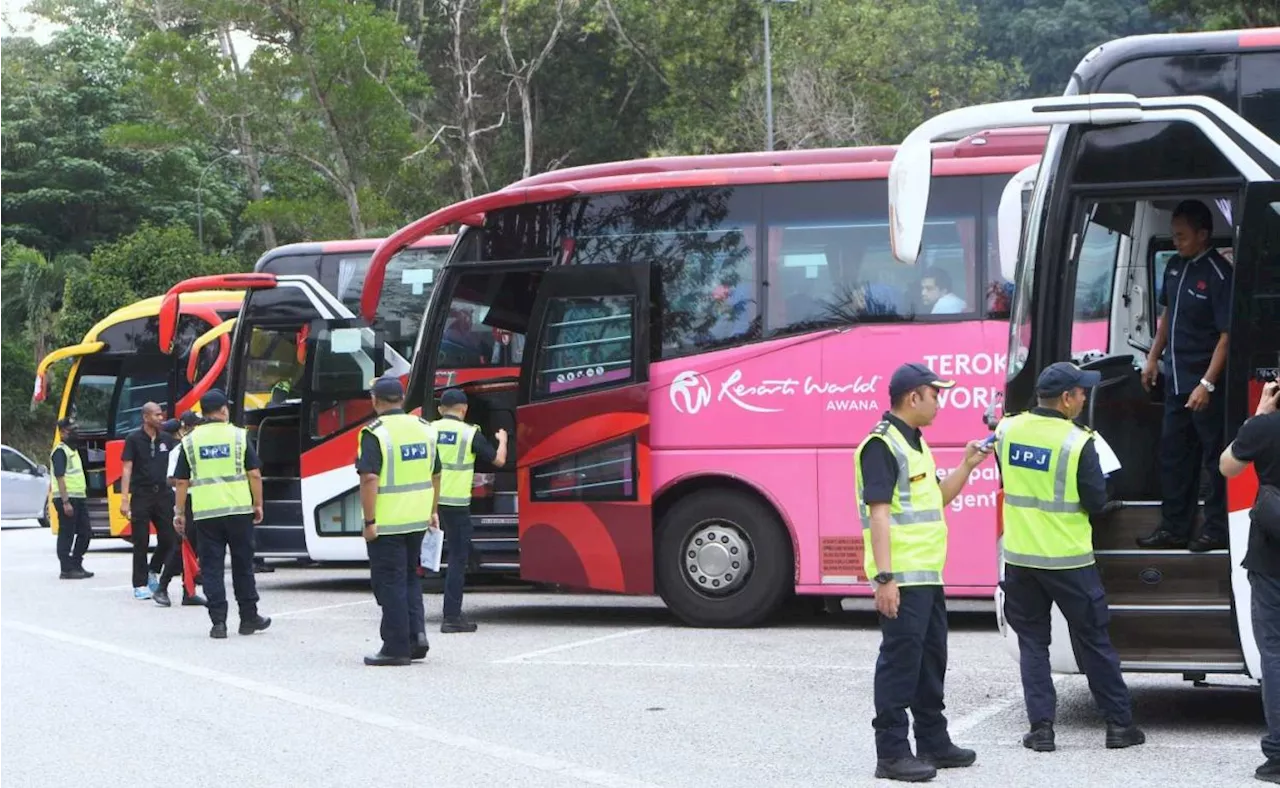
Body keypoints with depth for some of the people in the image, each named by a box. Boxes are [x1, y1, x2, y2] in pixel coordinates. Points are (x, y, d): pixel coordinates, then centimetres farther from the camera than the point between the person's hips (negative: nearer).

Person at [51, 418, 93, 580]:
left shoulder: (73, 450, 19)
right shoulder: (60, 451, -11)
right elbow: (60, 478, -18)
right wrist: (65, 502, -22)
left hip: (78, 498, 10)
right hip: (67, 499, -10)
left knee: (85, 532, 11)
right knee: (66, 534, -5)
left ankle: (76, 565, 19)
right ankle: (67, 569, -1)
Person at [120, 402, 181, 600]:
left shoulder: (167, 439, 10)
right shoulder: (134, 439, -2)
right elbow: (127, 470, -6)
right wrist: (124, 499, -12)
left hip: (163, 494, 4)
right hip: (141, 495, -4)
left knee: (169, 539, 2)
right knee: (141, 542, 1)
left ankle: (153, 571, 26)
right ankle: (140, 585, 7)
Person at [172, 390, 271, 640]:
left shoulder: (190, 441, 4)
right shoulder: (238, 436, 0)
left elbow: (181, 481, 5)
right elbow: (254, 474, -2)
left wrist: (179, 512, 12)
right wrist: (258, 504, 8)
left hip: (205, 513, 1)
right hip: (238, 510, -1)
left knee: (211, 567, 4)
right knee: (243, 565, 11)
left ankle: (218, 622, -2)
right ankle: (249, 618, 18)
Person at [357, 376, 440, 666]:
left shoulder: (375, 433, -13)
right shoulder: (424, 428, 7)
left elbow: (369, 479, -21)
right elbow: (435, 475, 14)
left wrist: (369, 521, -17)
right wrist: (433, 512, 22)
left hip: (387, 523, -6)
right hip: (417, 521, 6)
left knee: (390, 582, 1)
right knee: (410, 578, 20)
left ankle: (397, 647, 4)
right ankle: (417, 633, 9)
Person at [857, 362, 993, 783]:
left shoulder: (916, 444, 17)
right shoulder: (882, 445, -14)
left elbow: (937, 498, 27)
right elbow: (878, 512, -20)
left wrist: (966, 466, 14)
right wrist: (884, 577, -25)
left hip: (928, 575, 10)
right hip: (902, 578, -10)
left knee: (930, 661, 16)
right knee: (900, 661, -7)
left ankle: (934, 742, 26)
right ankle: (891, 752, -4)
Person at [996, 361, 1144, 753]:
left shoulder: (1007, 430, -1)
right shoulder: (1077, 442, -16)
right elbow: (1096, 501, -10)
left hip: (1020, 556, 4)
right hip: (1068, 560, -3)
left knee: (1032, 641, 12)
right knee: (1093, 641, 9)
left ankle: (1041, 727, 5)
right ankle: (1119, 723, 16)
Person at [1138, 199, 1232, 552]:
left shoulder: (1219, 275, -18)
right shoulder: (1175, 266, 6)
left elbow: (1227, 334, -20)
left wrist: (1207, 384, -23)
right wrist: (1153, 357, 17)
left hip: (1204, 382, -8)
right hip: (1176, 377, 8)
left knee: (1214, 456, 3)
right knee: (1173, 452, 14)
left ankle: (1218, 529, 13)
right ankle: (1174, 527, 23)